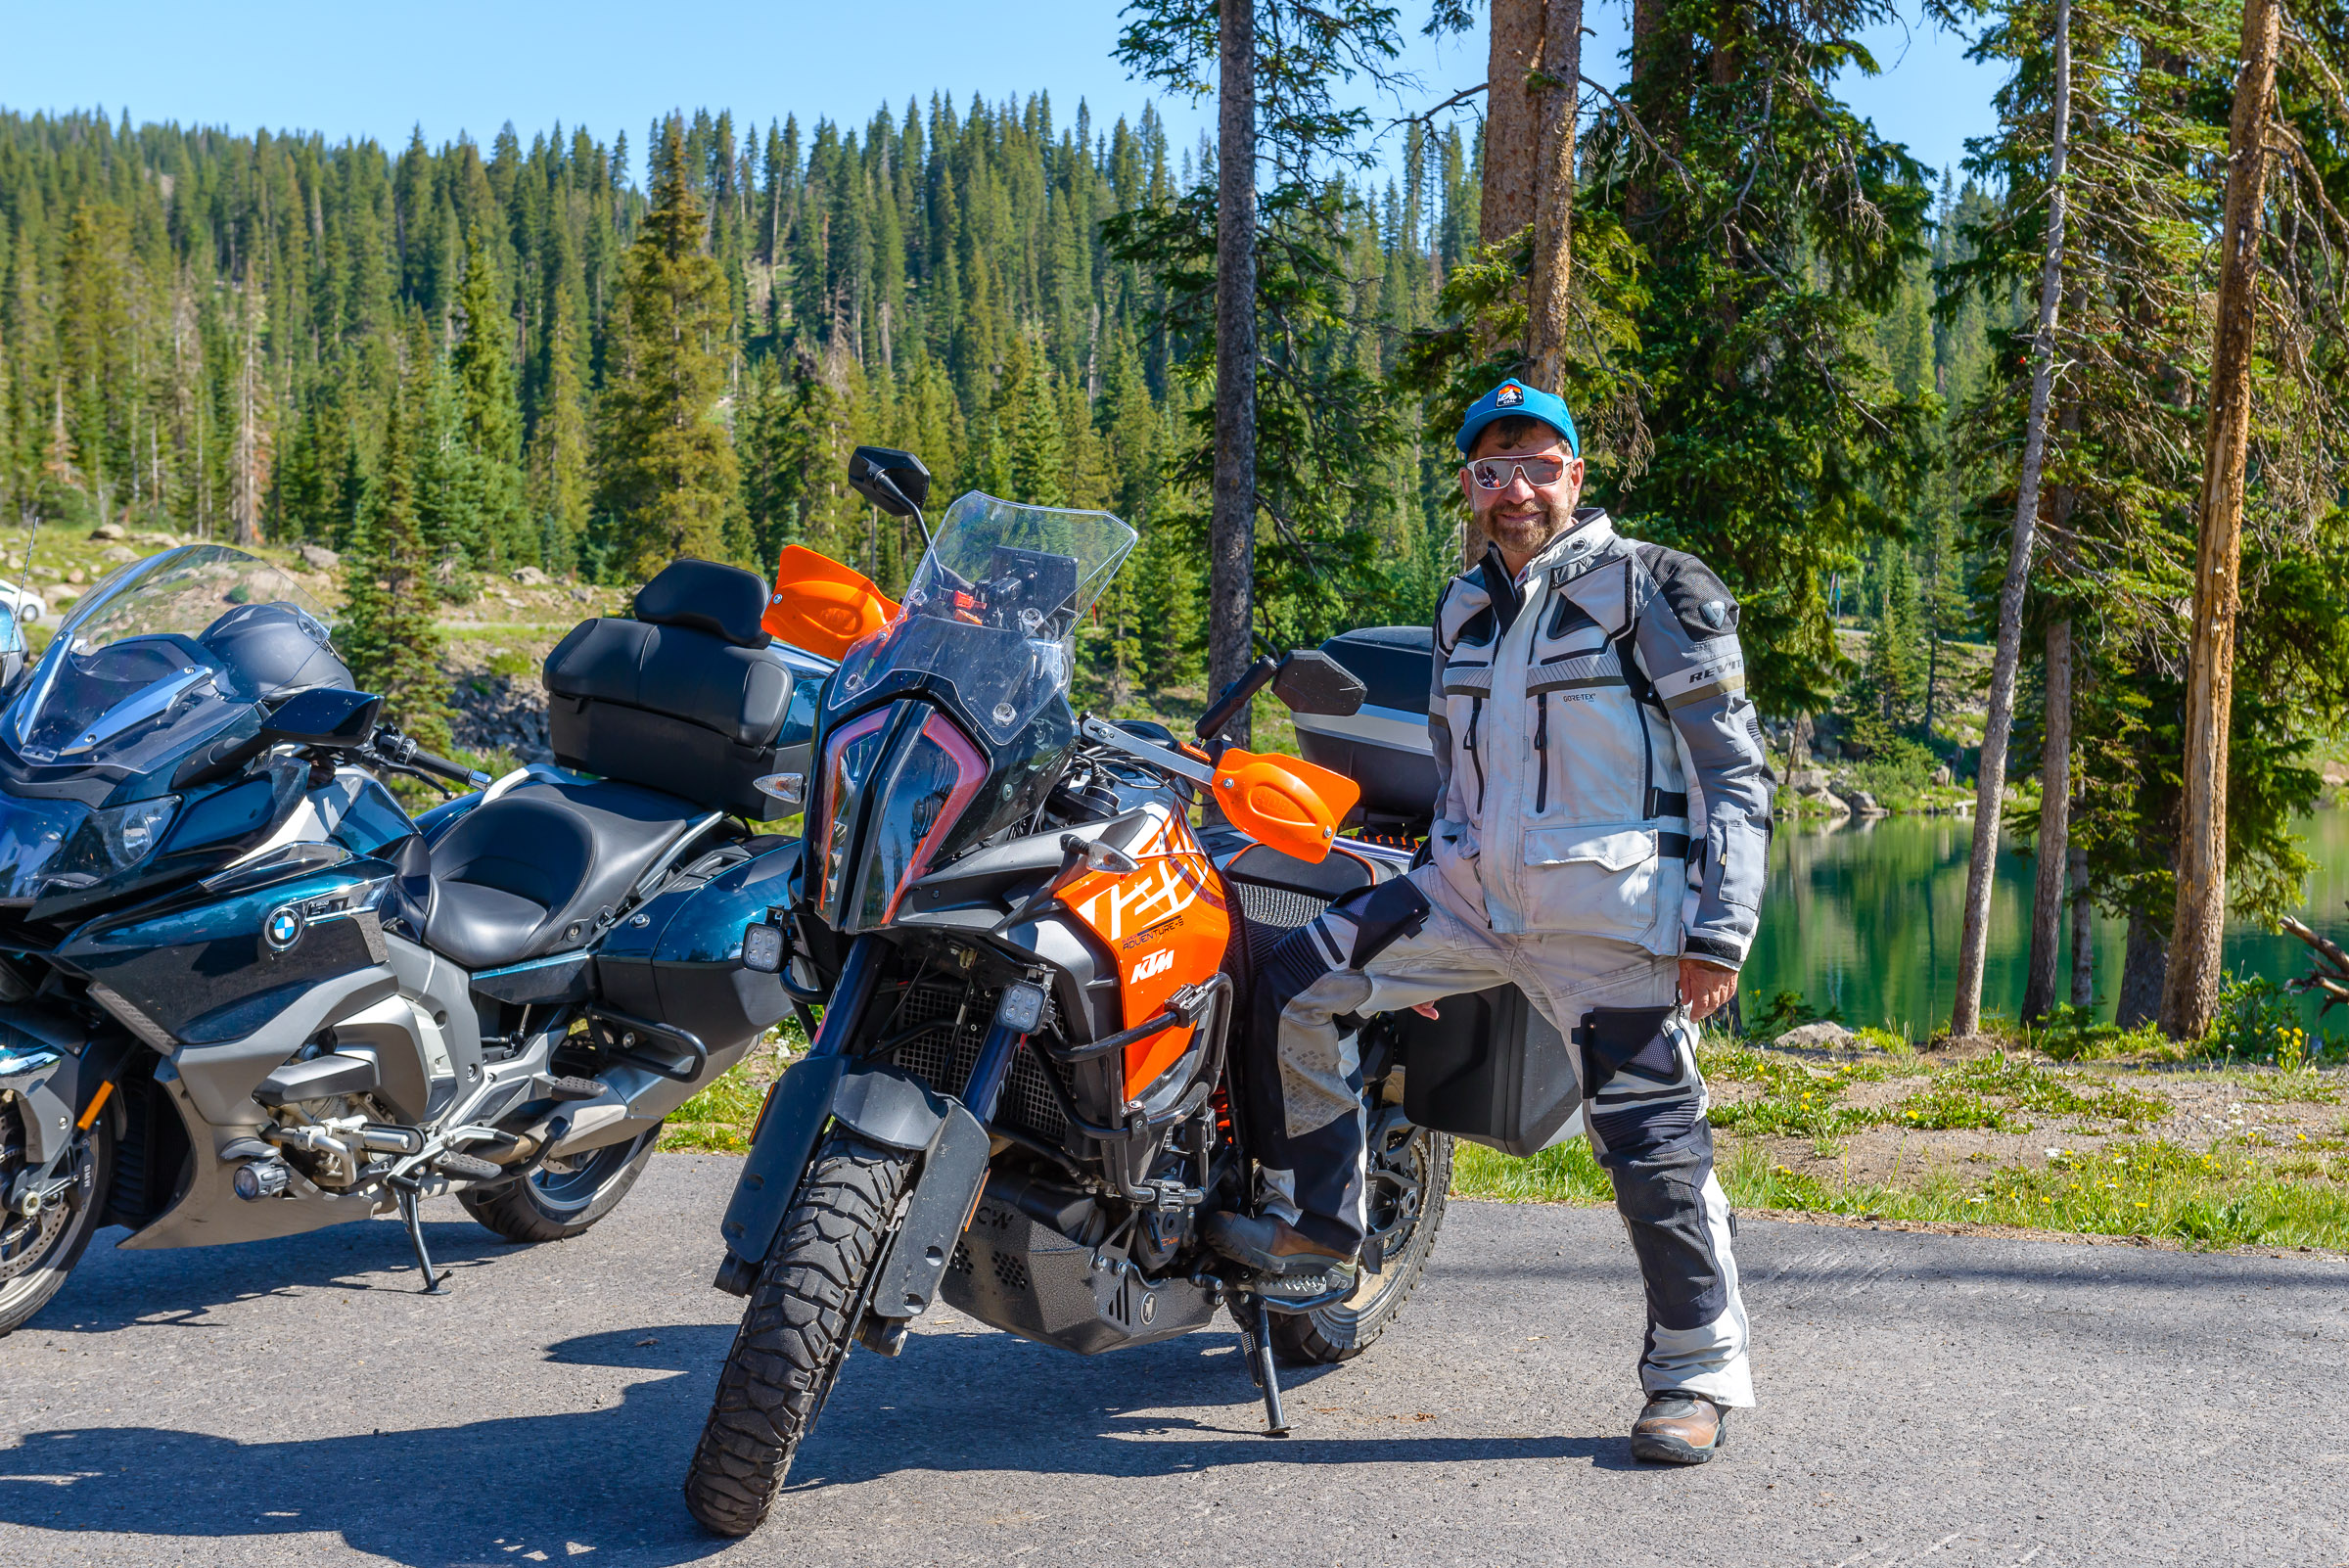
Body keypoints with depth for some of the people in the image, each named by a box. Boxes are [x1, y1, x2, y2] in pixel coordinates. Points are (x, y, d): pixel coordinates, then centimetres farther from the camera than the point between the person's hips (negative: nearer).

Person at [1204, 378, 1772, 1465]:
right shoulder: (1463, 610, 16)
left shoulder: (1655, 590, -4)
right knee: (1298, 984, -2)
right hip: (1474, 892, 6)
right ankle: (1315, 1228, 9)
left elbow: (1735, 773, -5)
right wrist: (1423, 932, 23)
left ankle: (1698, 1374, 12)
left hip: (1612, 911, -6)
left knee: (1650, 1140, -5)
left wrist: (1720, 933, -12)